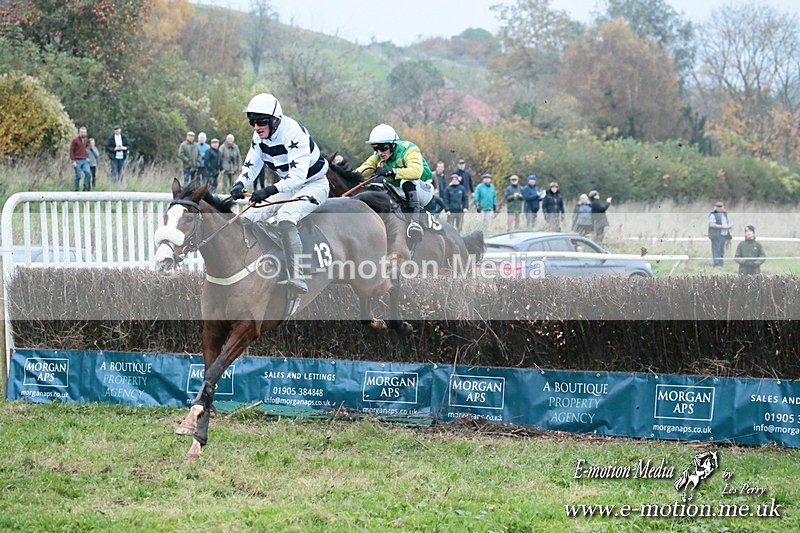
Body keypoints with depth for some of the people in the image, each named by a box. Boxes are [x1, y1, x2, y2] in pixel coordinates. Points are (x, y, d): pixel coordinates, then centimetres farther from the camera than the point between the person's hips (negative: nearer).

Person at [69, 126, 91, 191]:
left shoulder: (86, 140, 10)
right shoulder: (75, 140, -7)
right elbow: (71, 151, -7)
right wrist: (73, 161, -13)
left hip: (85, 161, 4)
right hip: (77, 161, -4)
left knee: (88, 173, -15)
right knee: (78, 176, -2)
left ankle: (85, 187, -4)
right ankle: (76, 190, 8)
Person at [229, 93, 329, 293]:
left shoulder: (294, 133, -29)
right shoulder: (259, 137, -4)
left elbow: (299, 173, -38)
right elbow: (251, 165, 3)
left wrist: (270, 190, -50)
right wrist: (240, 184, -21)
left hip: (314, 184, -9)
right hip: (287, 185, 9)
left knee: (285, 218, -35)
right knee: (250, 216, -5)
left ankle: (297, 278, -40)